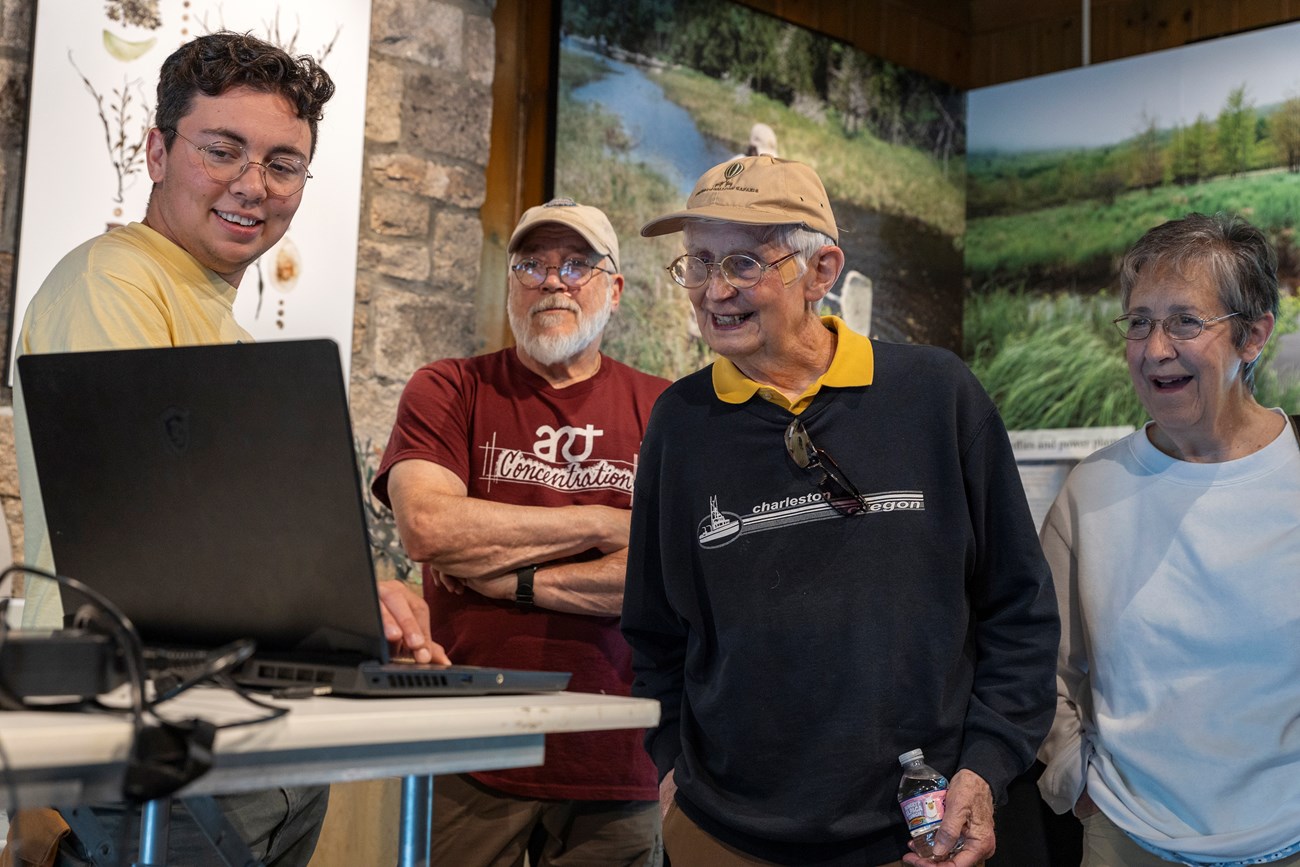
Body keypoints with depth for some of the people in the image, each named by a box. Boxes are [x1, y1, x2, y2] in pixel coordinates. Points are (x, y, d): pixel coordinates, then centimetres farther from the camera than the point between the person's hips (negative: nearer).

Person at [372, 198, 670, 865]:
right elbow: (426, 524, -13)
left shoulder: (662, 411, 3)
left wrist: (507, 579, -12)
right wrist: (603, 524, -10)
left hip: (611, 761, 1)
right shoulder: (448, 390, 4)